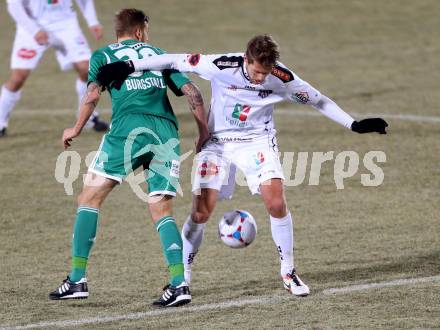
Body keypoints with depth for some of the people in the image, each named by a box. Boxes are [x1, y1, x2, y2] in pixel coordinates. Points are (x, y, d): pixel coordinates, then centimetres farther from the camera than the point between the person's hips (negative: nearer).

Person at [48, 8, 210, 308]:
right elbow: (192, 92, 15)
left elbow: (93, 95, 0)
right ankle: (179, 284, -6)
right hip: (166, 132, 3)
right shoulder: (159, 55, 25)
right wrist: (204, 134, 21)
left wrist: (76, 130, 13)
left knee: (90, 198, 6)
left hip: (130, 128, -3)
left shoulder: (103, 55, 16)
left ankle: (77, 279, 0)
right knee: (161, 210, 10)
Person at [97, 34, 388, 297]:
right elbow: (175, 61, -17)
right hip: (218, 141, -1)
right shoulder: (222, 66, -25)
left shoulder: (282, 78, -19)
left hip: (258, 140, 1)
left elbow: (318, 100, -4)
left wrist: (354, 125, -4)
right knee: (201, 212, -8)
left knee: (277, 202, -18)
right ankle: (182, 275, 11)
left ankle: (288, 273, -1)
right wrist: (129, 66, -18)